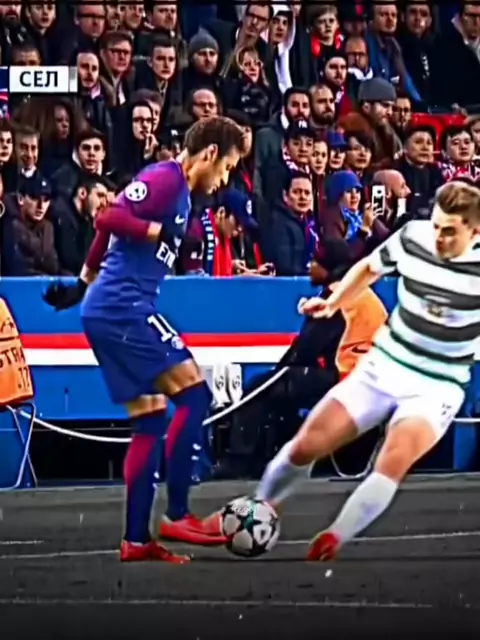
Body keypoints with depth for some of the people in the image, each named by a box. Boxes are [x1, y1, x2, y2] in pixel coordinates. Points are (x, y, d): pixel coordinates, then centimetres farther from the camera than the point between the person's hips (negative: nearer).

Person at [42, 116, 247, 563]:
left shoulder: (179, 190, 19)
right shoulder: (165, 178, -10)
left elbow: (109, 226, 26)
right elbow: (110, 219, -21)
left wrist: (84, 286, 29)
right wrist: (163, 232, -19)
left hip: (107, 313, 10)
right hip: (123, 308, -10)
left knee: (149, 422, 9)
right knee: (193, 394, -11)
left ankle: (136, 539, 8)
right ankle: (177, 516, -10)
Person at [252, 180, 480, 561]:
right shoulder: (412, 237, -11)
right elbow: (369, 268, 11)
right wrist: (333, 302, 0)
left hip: (436, 387, -3)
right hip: (382, 367, 3)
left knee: (394, 462, -30)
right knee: (307, 446, 1)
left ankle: (330, 543, -20)